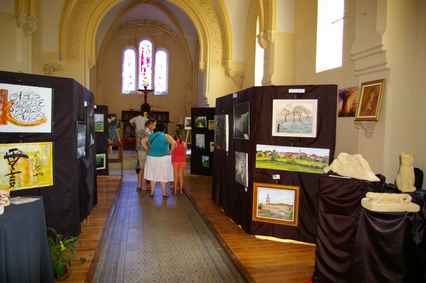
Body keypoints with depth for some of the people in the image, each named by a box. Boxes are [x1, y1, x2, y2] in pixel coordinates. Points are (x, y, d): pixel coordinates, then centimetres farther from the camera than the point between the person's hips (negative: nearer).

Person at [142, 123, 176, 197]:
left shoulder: (151, 136, 5)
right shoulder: (166, 136, -8)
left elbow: (143, 141, 5)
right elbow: (174, 143, -20)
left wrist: (148, 150, 5)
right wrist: (170, 151, -9)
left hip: (152, 158, 4)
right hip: (164, 158, -4)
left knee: (153, 175, 14)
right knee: (163, 176, 6)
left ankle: (152, 192, 18)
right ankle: (164, 193, 13)